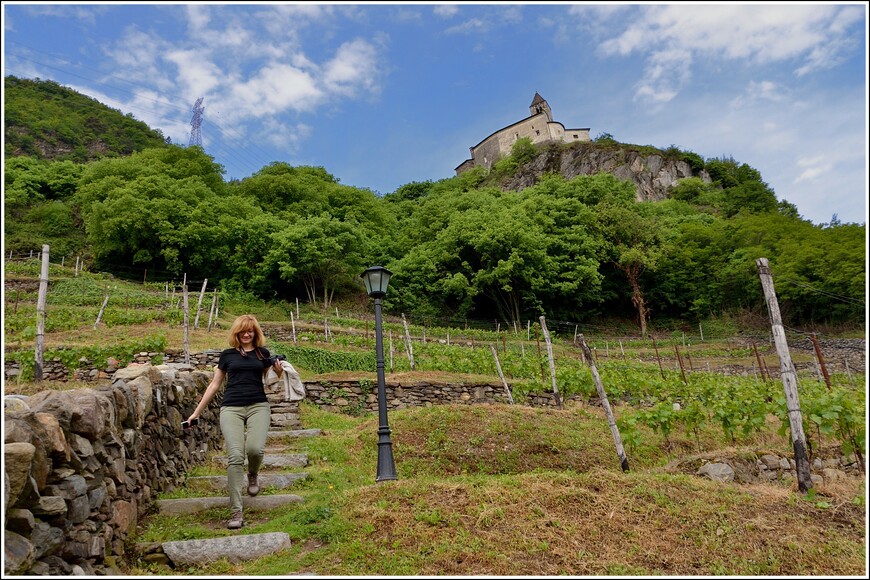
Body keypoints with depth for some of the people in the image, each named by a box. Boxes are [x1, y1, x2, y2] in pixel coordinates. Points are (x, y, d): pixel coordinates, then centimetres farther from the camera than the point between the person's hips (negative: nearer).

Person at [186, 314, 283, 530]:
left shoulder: (263, 353, 13)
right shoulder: (227, 355, 13)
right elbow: (214, 384, 18)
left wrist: (279, 372, -4)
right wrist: (197, 412, 18)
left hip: (258, 406, 0)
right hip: (231, 408, 0)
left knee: (255, 448, -23)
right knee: (235, 456, -15)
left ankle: (252, 475, 14)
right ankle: (236, 512, -9)